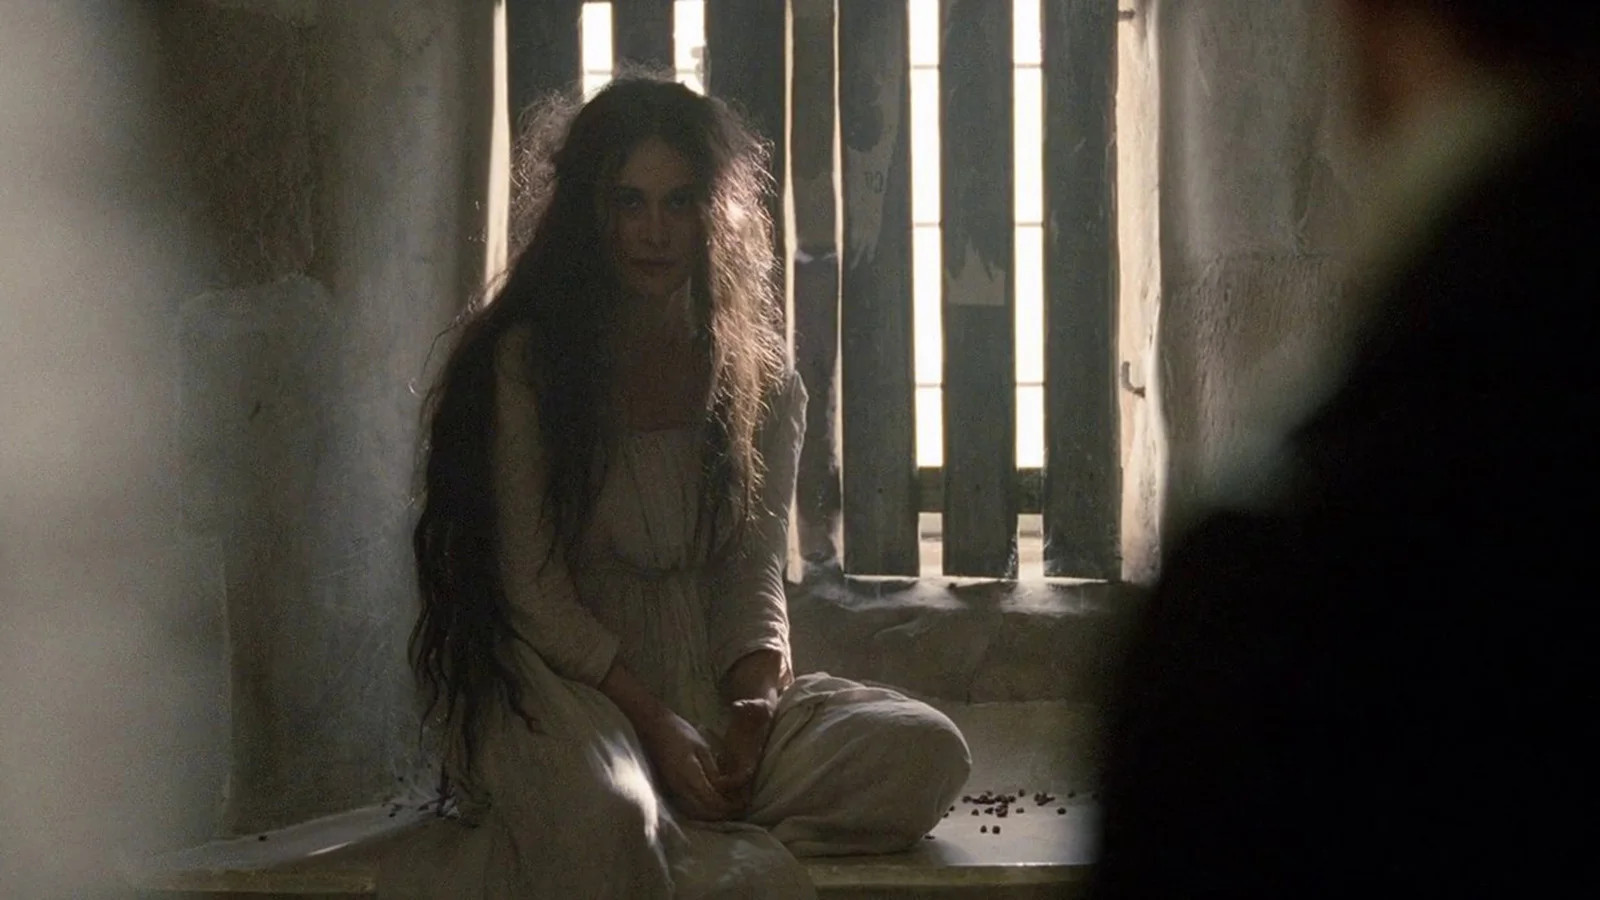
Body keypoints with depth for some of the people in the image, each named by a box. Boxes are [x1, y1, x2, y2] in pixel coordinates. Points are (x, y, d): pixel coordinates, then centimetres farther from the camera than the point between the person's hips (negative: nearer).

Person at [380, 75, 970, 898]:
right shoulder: (523, 361, -4)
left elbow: (753, 573, 8)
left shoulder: (760, 382, 9)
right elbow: (530, 587, -8)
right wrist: (652, 722, -18)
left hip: (709, 691, 7)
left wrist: (754, 699, -13)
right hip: (563, 688, -6)